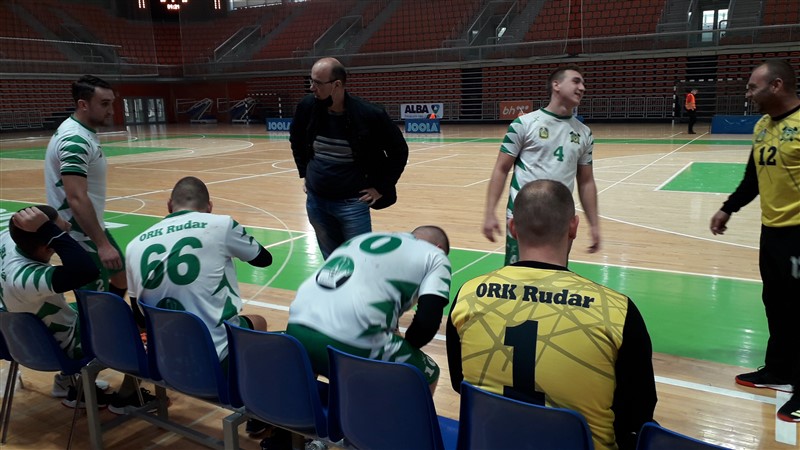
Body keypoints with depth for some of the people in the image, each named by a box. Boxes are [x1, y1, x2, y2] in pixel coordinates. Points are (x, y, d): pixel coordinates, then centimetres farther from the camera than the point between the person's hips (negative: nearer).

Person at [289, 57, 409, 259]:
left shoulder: (369, 114, -18)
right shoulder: (307, 107, -6)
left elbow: (399, 151, -5)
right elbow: (296, 140, 17)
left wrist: (381, 187, -6)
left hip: (352, 204, -4)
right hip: (316, 201, 4)